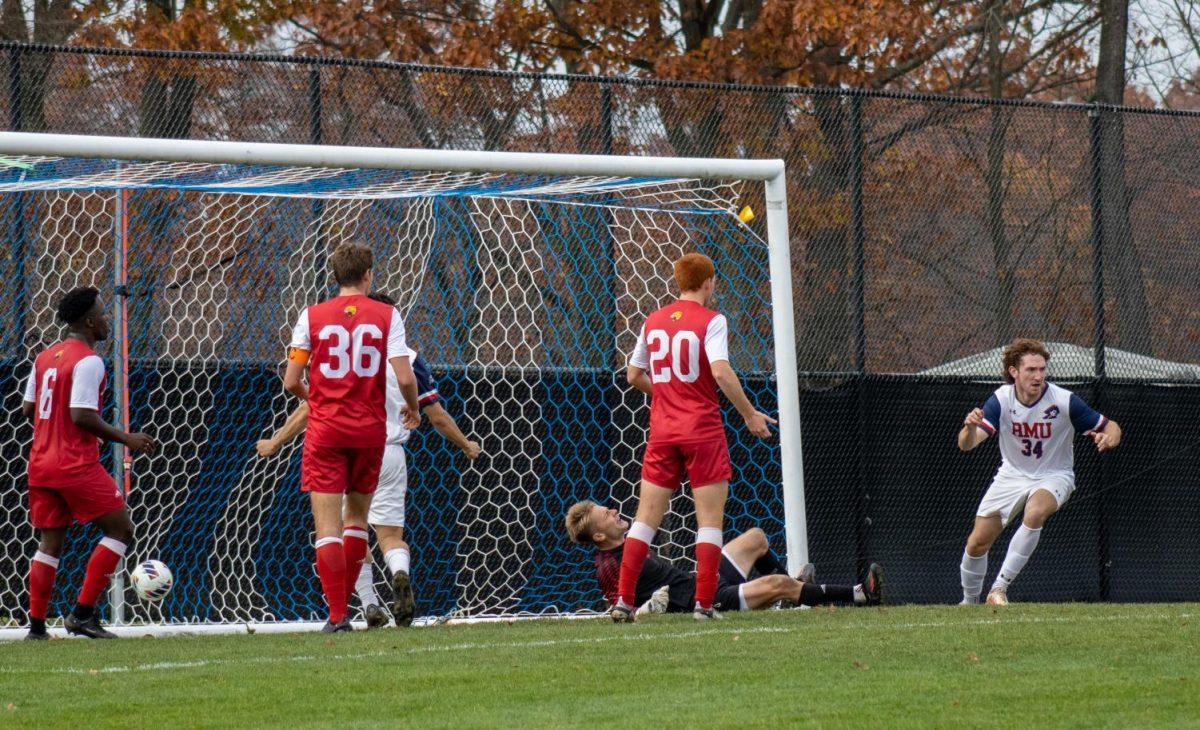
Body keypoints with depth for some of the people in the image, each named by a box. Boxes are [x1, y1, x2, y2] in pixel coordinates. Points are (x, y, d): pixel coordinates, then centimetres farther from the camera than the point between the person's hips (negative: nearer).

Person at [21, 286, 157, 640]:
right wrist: (125, 439, -12)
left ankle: (36, 625, 6)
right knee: (121, 529, 2)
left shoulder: (44, 357, 12)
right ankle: (83, 613, -4)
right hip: (77, 465, -8)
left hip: (40, 464, 8)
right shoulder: (88, 361, -13)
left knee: (49, 542, 12)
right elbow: (82, 415, -20)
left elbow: (28, 408, 14)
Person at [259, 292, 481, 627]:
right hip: (390, 454, 1)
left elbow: (310, 407, -2)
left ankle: (369, 605, 3)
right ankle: (400, 575, -28)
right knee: (391, 535, 6)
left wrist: (275, 443, 9)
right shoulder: (408, 358, 3)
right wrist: (466, 446, 24)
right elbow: (437, 416, 7)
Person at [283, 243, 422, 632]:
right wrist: (413, 409, 12)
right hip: (370, 431, 2)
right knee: (356, 517, 19)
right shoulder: (387, 316, -1)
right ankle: (343, 601, 20)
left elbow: (291, 382, -1)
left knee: (328, 525, -3)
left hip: (325, 431, -2)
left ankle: (337, 614, -11)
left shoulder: (312, 316, -1)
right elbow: (405, 377, -9)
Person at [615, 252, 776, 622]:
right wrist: (749, 414, -11)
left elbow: (634, 375, 16)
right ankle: (704, 604, -5)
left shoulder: (654, 321, 9)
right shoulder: (711, 320, -7)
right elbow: (720, 372, -20)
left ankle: (623, 601, 1)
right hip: (703, 431, -5)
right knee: (710, 519, 1)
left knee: (646, 517, 7)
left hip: (661, 431, 5)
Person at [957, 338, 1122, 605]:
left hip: (1054, 476, -2)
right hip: (1011, 475, 3)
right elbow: (966, 444, -24)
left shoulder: (1065, 401, -20)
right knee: (977, 543, -1)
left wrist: (1109, 438, -34)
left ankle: (1000, 588, -27)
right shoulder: (1001, 400, -16)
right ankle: (969, 602, 28)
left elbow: (1111, 427, -10)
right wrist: (970, 428, -48)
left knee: (1035, 513, -35)